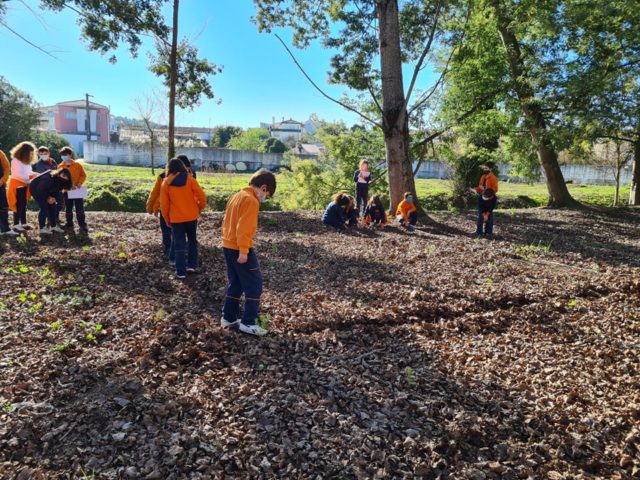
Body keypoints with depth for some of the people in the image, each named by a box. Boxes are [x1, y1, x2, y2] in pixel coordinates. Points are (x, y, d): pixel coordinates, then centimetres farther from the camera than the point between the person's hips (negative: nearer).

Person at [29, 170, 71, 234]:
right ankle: (42, 229, -11)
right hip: (35, 189, -8)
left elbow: (57, 190, 0)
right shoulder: (49, 178, -38)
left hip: (45, 191, 8)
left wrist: (54, 197, -17)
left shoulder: (61, 182, -14)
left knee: (53, 206, 5)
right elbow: (40, 190, -31)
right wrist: (47, 198, -22)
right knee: (44, 207, -16)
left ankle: (53, 226, 17)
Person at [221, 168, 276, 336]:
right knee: (254, 285, 0)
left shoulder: (236, 196, 13)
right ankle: (248, 322, 2)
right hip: (239, 249, -9)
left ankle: (228, 318, 23)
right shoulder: (251, 200, -16)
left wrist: (230, 241, 20)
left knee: (235, 284, 18)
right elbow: (243, 228, -23)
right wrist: (244, 251, -22)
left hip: (228, 246, 10)